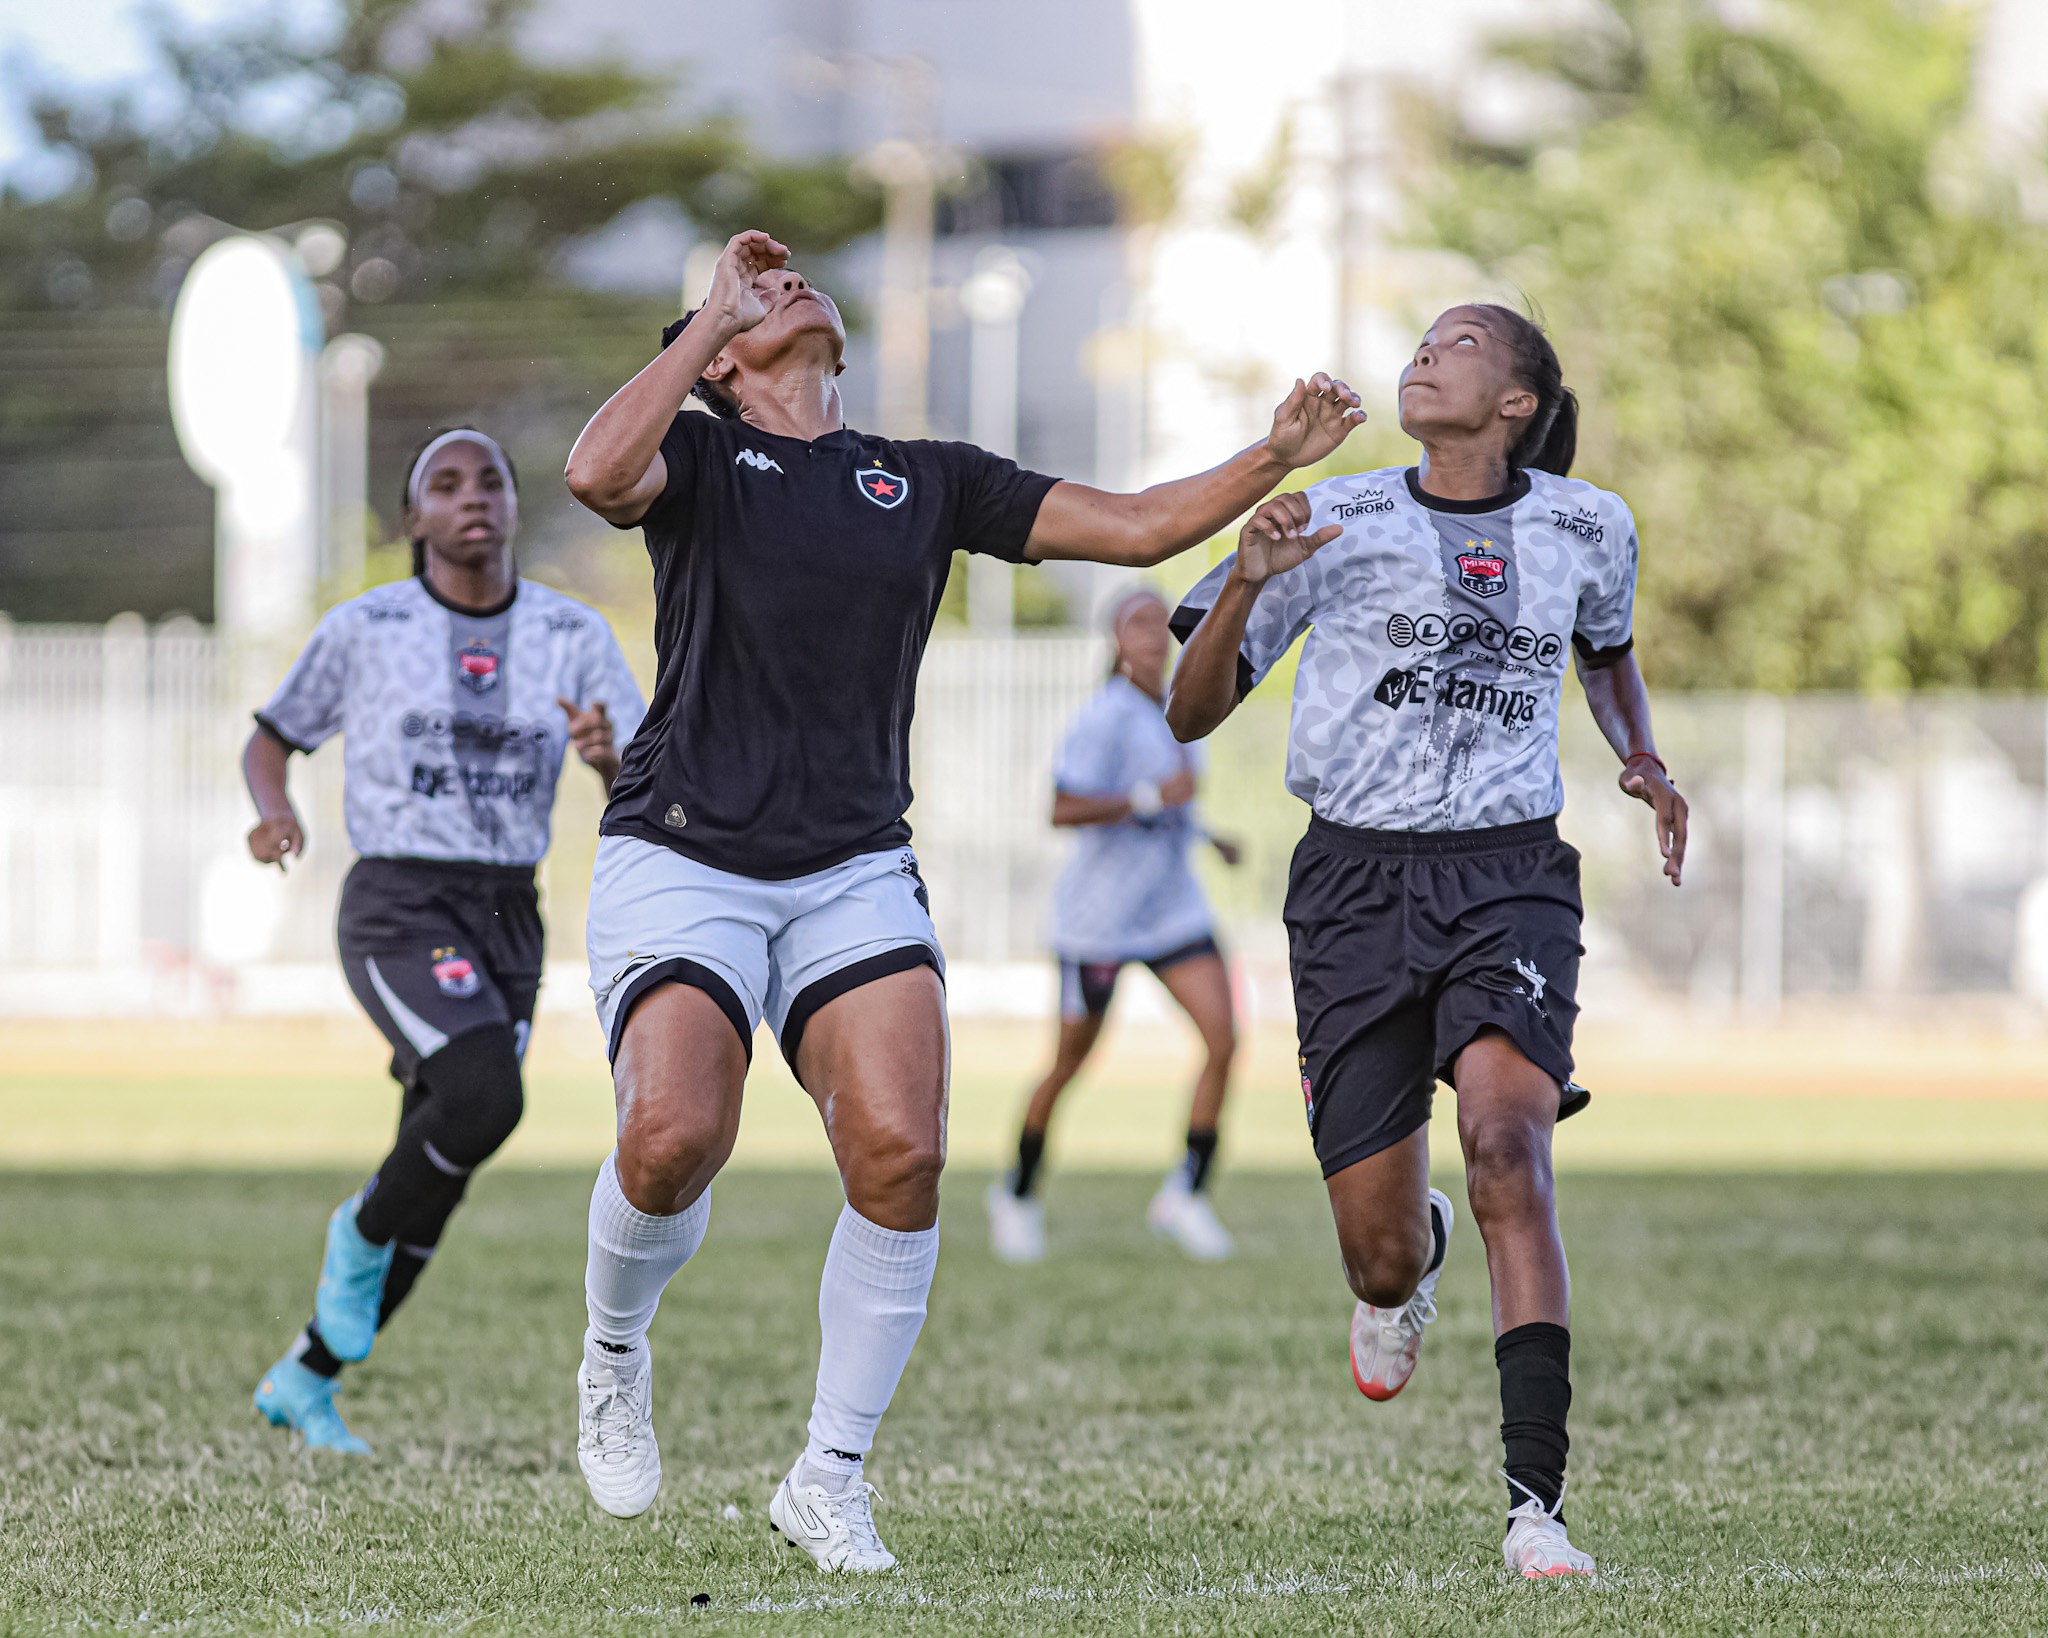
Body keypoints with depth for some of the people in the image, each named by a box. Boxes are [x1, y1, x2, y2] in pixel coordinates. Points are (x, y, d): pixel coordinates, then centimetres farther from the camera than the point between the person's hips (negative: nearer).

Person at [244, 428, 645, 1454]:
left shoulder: (571, 636, 4)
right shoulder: (364, 630, -2)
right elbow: (269, 741, 11)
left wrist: (608, 756, -24)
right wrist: (274, 813, -11)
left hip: (507, 921, 4)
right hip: (398, 909, -4)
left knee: (435, 1189, 6)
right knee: (484, 1097, -29)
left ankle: (303, 1379, 25)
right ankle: (360, 1233, 0)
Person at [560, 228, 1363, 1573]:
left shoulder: (928, 481, 16)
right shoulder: (698, 459, 5)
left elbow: (1136, 528, 15)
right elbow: (599, 474, -18)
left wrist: (1275, 457, 2)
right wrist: (717, 313, -10)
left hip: (856, 872, 3)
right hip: (682, 860, -3)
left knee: (901, 1154, -18)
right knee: (676, 1142, -24)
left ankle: (830, 1478, -1)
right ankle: (616, 1348, 12)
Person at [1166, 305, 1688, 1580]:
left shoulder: (1586, 526, 8)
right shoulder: (1335, 521, 2)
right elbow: (1191, 716, 0)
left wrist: (1644, 763, 13)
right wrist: (1245, 585, -17)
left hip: (1509, 877, 0)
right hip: (1358, 884, 0)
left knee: (1506, 1142, -26)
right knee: (1379, 1250, -1)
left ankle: (1537, 1502, -28)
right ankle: (1413, 1260, 42)